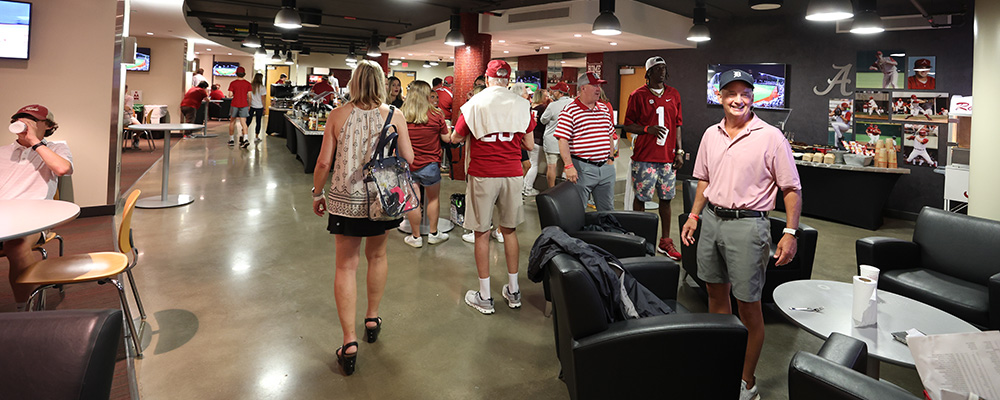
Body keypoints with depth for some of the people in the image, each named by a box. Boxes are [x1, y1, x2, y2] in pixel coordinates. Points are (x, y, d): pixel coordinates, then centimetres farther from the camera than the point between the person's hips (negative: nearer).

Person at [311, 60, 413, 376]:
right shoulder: (394, 116, -5)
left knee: (346, 266, 7)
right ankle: (372, 320, 37)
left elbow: (324, 162, -4)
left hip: (345, 200, -1)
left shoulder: (338, 115, -5)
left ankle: (349, 342, 5)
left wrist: (317, 192, 11)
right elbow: (408, 159, -1)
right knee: (377, 255, 23)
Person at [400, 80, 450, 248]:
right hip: (430, 164, -1)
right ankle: (433, 234, 26)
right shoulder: (436, 115, -10)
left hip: (407, 164, 1)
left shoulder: (401, 115, -6)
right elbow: (446, 138, -2)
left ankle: (415, 237, 17)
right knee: (433, 199, 16)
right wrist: (447, 128, 17)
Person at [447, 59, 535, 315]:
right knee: (509, 230, 15)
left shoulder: (475, 103, -5)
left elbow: (456, 138, 3)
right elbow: (529, 145, 5)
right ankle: (513, 291, 23)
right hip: (512, 173, 3)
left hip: (483, 175, -2)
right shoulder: (521, 105, 1)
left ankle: (485, 297, 11)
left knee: (482, 233, 5)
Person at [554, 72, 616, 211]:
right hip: (582, 168, -6)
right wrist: (569, 166, -19)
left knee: (608, 210, 13)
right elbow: (563, 141, -13)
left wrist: (610, 158, 14)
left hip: (605, 167, 6)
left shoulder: (604, 109, 13)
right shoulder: (569, 111, -8)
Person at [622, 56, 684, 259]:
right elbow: (628, 125, 0)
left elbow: (677, 124, 15)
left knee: (666, 199, 8)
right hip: (644, 157, -4)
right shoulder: (638, 95, -1)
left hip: (667, 157, 4)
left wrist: (679, 151, 8)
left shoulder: (673, 94, 12)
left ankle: (665, 241, 18)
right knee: (640, 198, 2)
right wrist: (647, 129, -17)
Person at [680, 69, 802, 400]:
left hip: (748, 224, -6)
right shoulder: (711, 134, 8)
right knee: (716, 293, 17)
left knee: (748, 307, 0)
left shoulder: (770, 137, -9)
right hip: (712, 220, 6)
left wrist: (790, 232, -13)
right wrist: (694, 215, 14)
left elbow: (792, 189, -7)